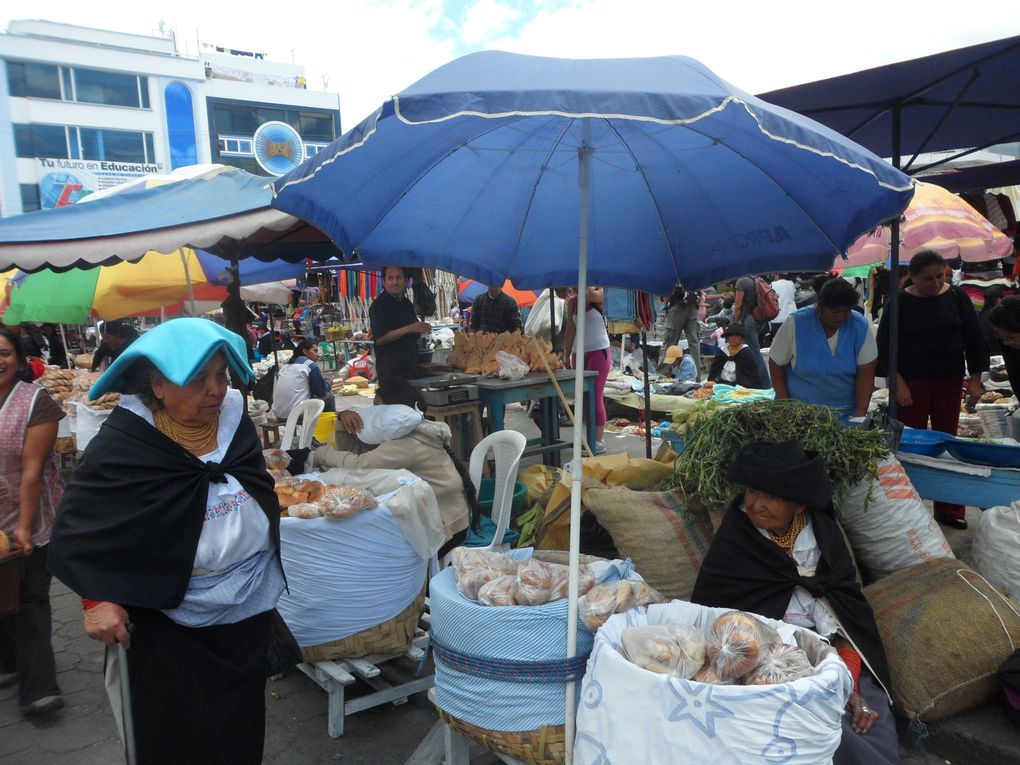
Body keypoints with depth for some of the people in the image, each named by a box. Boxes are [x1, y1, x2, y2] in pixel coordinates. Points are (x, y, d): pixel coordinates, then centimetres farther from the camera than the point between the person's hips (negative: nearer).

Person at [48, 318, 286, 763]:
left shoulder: (235, 422, -3)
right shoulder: (122, 444, -17)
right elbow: (75, 525, -8)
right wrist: (96, 599, -16)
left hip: (248, 615, 4)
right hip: (166, 626, -4)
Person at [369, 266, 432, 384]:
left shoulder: (407, 304, 16)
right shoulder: (378, 305, -9)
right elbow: (379, 339, -19)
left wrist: (422, 329, 7)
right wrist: (408, 329, -24)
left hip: (411, 366, 7)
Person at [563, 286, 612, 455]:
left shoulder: (599, 296, -2)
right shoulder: (573, 302, 9)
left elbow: (590, 295, -26)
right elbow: (571, 328, 9)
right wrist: (567, 354, 8)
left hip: (599, 351, -5)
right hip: (579, 352, 5)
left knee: (595, 396, -6)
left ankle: (598, 441, -2)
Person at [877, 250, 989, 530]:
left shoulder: (956, 296, 2)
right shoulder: (901, 301, -5)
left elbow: (974, 338, 7)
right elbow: (885, 344, -4)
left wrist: (975, 379, 3)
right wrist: (898, 383, -10)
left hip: (949, 382, 3)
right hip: (912, 382, -2)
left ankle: (948, 510, 20)